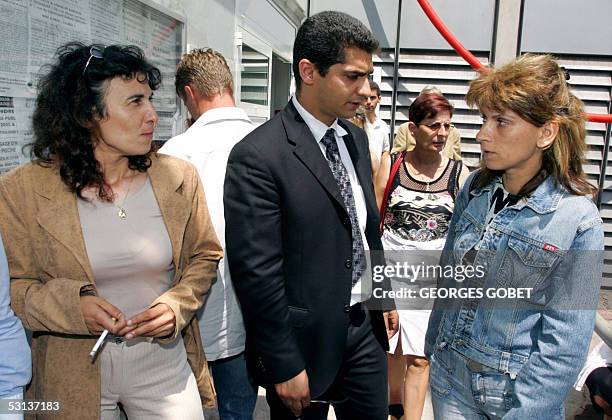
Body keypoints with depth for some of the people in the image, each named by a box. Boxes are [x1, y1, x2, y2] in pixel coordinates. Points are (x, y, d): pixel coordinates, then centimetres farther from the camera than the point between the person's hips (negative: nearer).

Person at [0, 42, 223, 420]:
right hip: (72, 374, -1)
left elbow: (205, 257, 5)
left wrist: (177, 305, -12)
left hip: (164, 364, 2)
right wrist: (73, 304, -21)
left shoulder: (179, 177, -6)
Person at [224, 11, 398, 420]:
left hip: (365, 325, 7)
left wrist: (385, 296, 16)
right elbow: (257, 273, -20)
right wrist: (283, 368, -15)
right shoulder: (258, 156, -20)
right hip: (307, 337, -6)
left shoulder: (356, 137, 5)